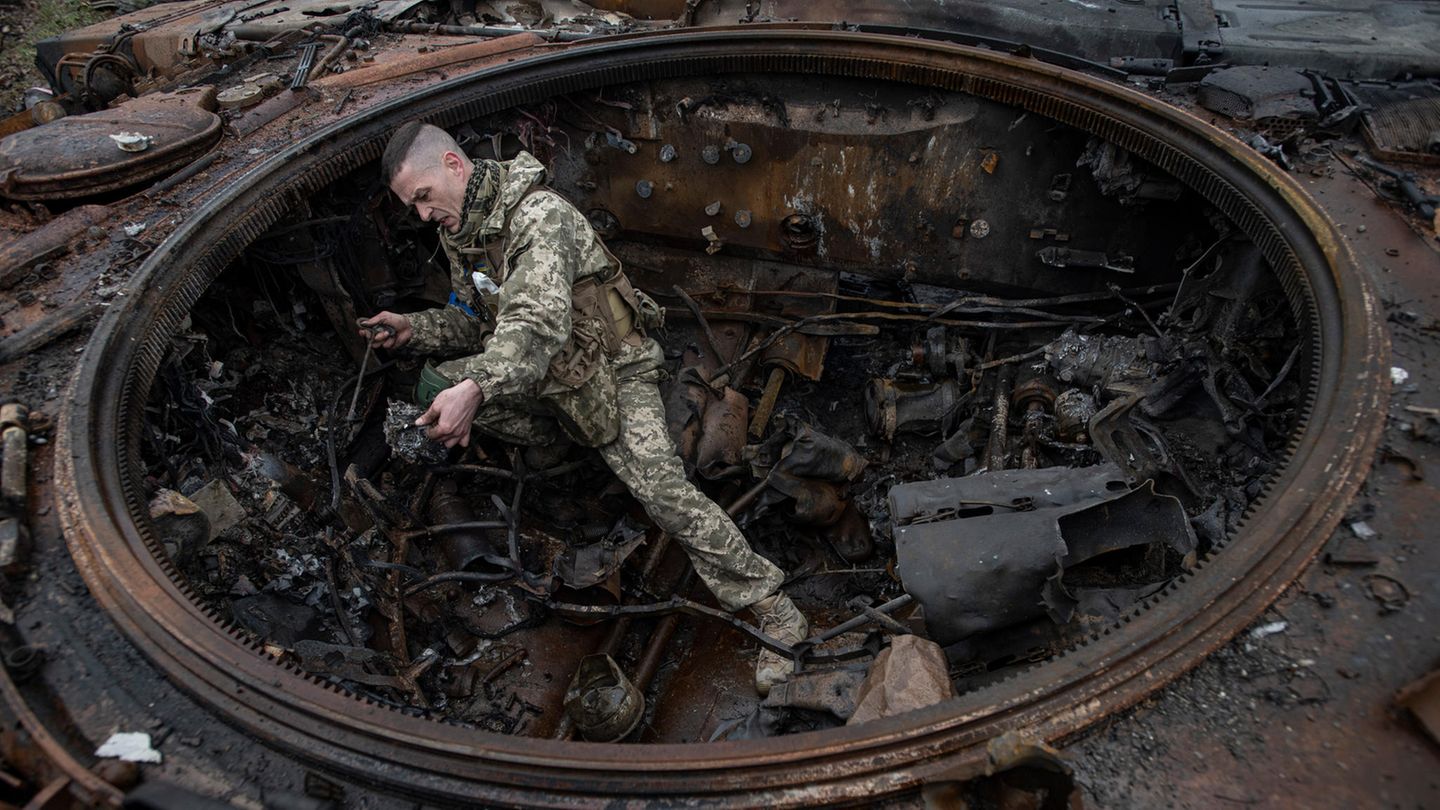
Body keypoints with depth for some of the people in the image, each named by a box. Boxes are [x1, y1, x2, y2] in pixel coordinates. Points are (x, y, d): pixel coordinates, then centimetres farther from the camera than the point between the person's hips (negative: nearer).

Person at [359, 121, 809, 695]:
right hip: (541, 378, 9)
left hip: (612, 368, -8)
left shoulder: (541, 215, -24)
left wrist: (477, 388, -56)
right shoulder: (459, 233, 5)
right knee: (442, 382, -4)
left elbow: (540, 321, -41)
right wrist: (413, 329, 0)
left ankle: (772, 609, -16)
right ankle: (560, 441, 16)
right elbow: (476, 323, 18)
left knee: (659, 486, -23)